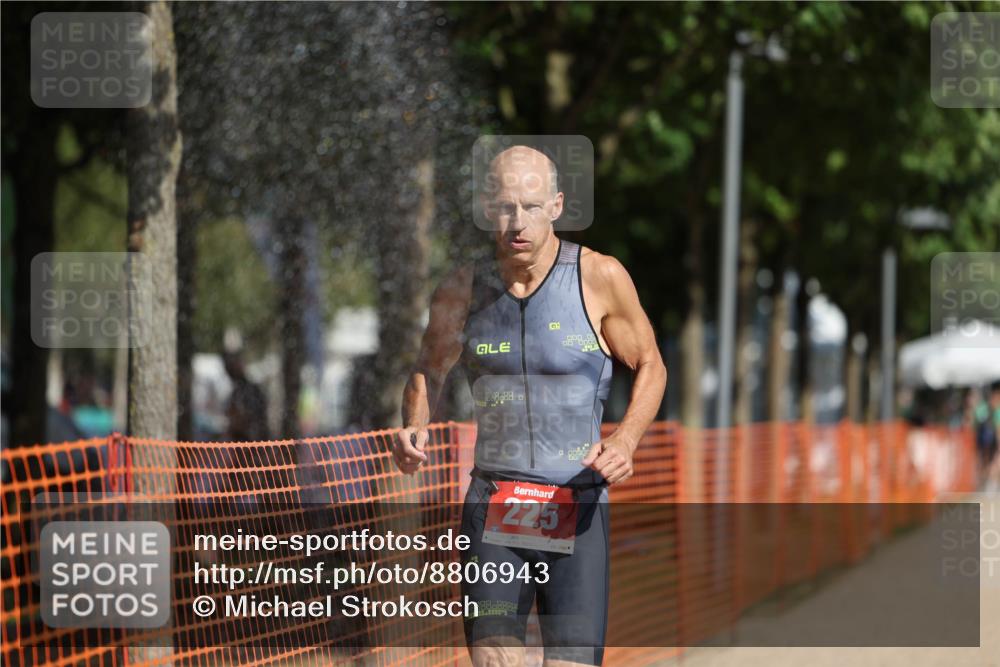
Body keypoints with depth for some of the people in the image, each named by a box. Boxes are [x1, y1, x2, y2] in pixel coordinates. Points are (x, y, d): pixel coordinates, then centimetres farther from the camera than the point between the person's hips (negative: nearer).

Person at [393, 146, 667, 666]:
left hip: (579, 512, -1)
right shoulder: (462, 289, 1)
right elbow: (429, 371, 19)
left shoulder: (600, 278, -6)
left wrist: (626, 439, -11)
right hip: (493, 511, 1)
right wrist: (414, 428, -3)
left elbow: (650, 366, 8)